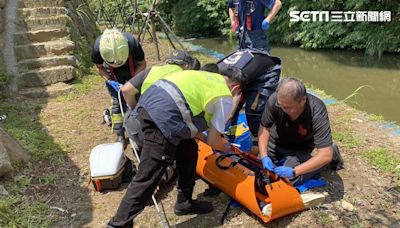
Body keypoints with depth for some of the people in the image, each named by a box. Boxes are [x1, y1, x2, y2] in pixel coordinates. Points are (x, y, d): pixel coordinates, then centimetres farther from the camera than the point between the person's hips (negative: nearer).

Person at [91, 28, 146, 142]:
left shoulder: (132, 43, -38)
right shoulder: (97, 48, -35)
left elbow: (142, 64, -18)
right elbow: (100, 68, -12)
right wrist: (110, 81, -27)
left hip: (133, 71, 0)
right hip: (113, 74, 0)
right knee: (117, 102, -5)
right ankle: (120, 135, 7)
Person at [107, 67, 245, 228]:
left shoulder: (208, 77, 27)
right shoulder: (225, 99, 6)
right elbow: (213, 141, 8)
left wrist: (203, 137, 36)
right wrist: (226, 148, 29)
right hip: (162, 116, -10)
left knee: (188, 149, 22)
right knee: (148, 177, -1)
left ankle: (184, 203, 35)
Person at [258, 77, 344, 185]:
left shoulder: (317, 113, -37)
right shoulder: (274, 100, -32)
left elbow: (325, 155, -37)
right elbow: (264, 128, -15)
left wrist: (294, 171, -41)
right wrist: (264, 156, -26)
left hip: (299, 147, -3)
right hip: (276, 141, 3)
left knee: (290, 179, -16)